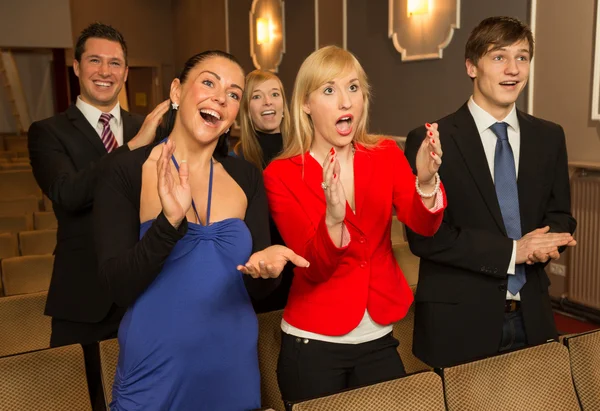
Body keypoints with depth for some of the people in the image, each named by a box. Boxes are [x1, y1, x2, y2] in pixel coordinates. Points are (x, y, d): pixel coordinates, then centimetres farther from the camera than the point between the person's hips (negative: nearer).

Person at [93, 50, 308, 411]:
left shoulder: (247, 177, -1)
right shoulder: (126, 173, -10)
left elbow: (256, 289, -1)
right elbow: (119, 288, -15)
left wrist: (266, 265, -22)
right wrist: (170, 220, -30)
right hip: (154, 374, -3)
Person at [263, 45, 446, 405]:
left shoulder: (386, 155, -2)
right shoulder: (281, 174, -11)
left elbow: (424, 226, -16)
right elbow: (314, 270, -17)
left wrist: (426, 181, -36)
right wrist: (334, 219, -36)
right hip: (313, 345, -3)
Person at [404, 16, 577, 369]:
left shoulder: (550, 137, 6)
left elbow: (560, 215, 11)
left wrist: (545, 242, -12)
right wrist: (512, 251, -17)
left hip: (531, 317, 5)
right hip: (458, 320, -4)